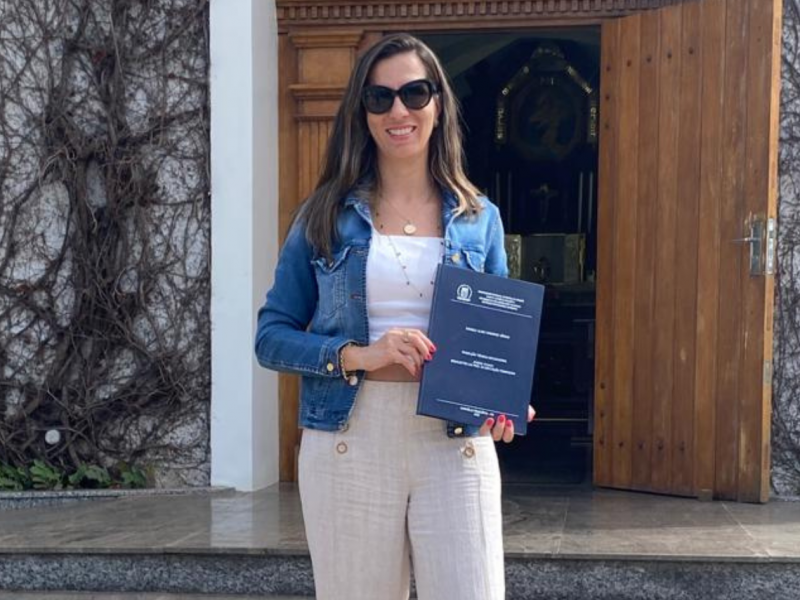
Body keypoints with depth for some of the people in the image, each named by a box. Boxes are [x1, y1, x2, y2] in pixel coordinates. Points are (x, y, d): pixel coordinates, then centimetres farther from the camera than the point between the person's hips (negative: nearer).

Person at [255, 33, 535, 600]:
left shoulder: (479, 219, 6)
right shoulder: (325, 216, 3)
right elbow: (272, 335, 2)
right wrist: (357, 355, -15)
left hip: (455, 447, 0)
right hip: (347, 447, 0)